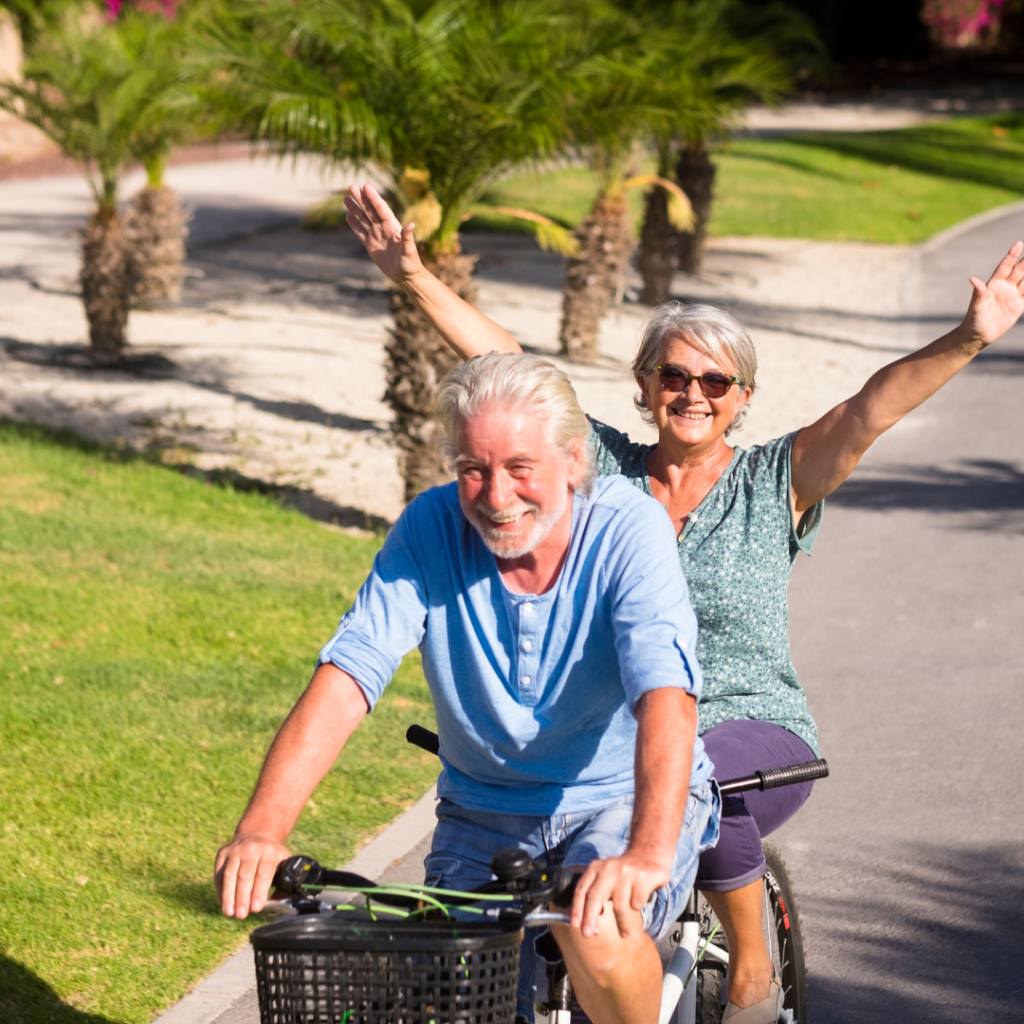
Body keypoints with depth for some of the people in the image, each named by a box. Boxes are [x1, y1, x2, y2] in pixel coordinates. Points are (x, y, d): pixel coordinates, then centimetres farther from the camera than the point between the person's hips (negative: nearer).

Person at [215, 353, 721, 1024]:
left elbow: (666, 696, -34)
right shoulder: (432, 529, -12)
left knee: (595, 928, -31)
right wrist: (261, 830, -37)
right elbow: (345, 679, -22)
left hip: (627, 800, -3)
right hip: (485, 816, 3)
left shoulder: (630, 529, -20)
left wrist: (648, 853, -52)